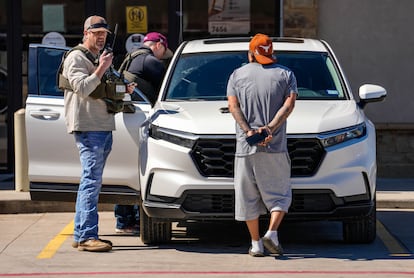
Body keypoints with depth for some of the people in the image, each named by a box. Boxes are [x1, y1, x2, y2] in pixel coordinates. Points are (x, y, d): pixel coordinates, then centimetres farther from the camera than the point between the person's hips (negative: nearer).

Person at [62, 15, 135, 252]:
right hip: (87, 126, -9)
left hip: (105, 127, 9)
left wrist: (124, 90, 14)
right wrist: (101, 69, -18)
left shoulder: (101, 58, 24)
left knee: (91, 182, 9)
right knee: (92, 180, -16)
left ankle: (81, 235, 12)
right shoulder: (76, 58, -4)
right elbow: (82, 89, -17)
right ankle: (88, 236, -21)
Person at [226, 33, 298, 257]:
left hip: (245, 146, 1)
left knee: (248, 196, 7)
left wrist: (248, 131, -11)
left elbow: (233, 106, -2)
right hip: (276, 146, 0)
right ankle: (272, 234, -12)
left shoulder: (237, 75, 11)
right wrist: (270, 128, -13)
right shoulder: (285, 74, 9)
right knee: (279, 194, 7)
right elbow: (289, 104, -5)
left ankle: (256, 244, 6)